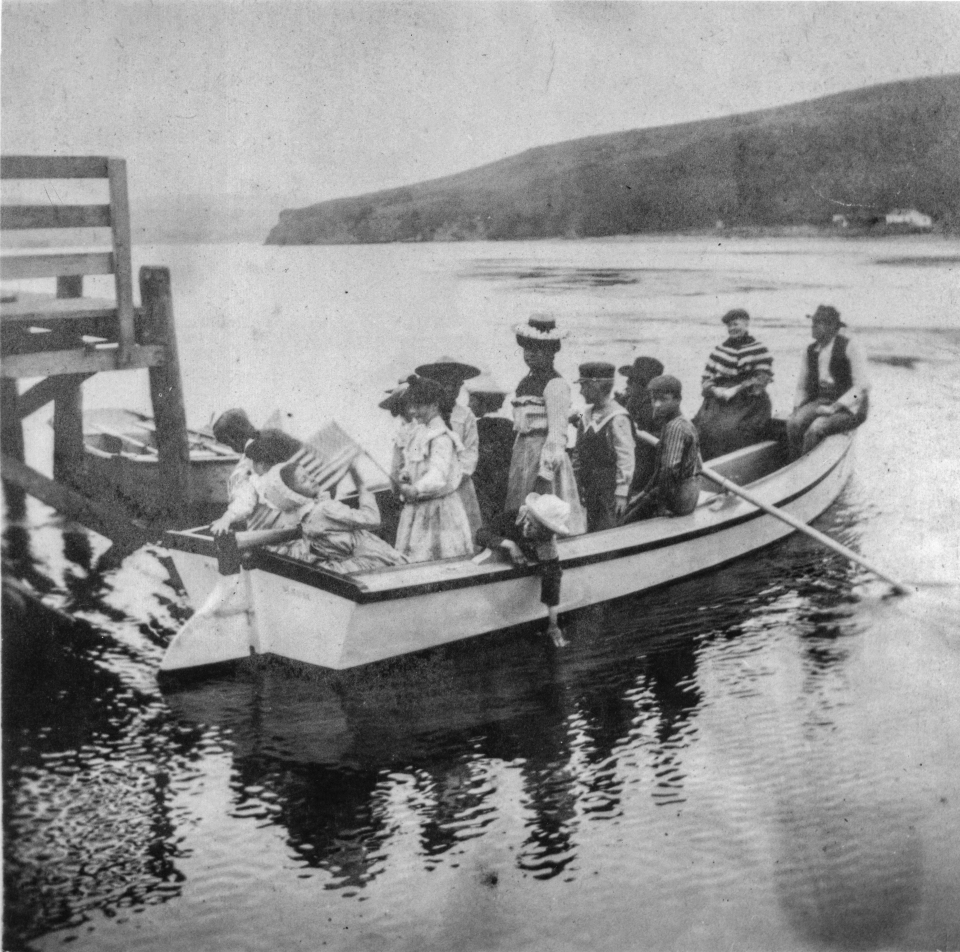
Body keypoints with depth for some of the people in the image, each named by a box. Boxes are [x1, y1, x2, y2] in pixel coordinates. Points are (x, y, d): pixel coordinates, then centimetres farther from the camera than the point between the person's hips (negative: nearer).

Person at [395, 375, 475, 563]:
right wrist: (404, 475, -1)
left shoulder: (441, 436, -15)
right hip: (417, 508, 8)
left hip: (437, 507, -8)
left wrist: (415, 490, -35)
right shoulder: (420, 432, 12)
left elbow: (438, 475, -25)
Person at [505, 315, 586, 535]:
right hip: (523, 449, 9)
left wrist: (546, 468, -20)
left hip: (544, 449, -9)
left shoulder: (555, 385, -11)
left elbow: (557, 430, -16)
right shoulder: (527, 381, 15)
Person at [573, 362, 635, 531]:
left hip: (609, 489, -7)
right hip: (589, 488, 7)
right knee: (591, 533, 11)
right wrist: (576, 484, 14)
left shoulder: (617, 418, -12)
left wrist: (621, 493, -17)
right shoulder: (586, 415, 10)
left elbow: (626, 458, -14)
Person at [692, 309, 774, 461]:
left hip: (748, 403, -4)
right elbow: (707, 377, 16)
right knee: (704, 428, -21)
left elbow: (762, 380, -5)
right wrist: (714, 389, -6)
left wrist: (736, 390, -14)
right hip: (719, 400, 4)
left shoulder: (759, 350, 5)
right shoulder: (719, 350, 18)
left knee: (731, 430, -30)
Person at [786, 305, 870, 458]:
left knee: (815, 429, -32)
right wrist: (797, 408, 1)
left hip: (849, 406, -5)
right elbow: (802, 387, 20)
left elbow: (862, 386, -15)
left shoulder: (849, 347, -8)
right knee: (793, 423, -25)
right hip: (820, 401, 5)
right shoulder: (811, 351, 10)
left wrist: (834, 408, -21)